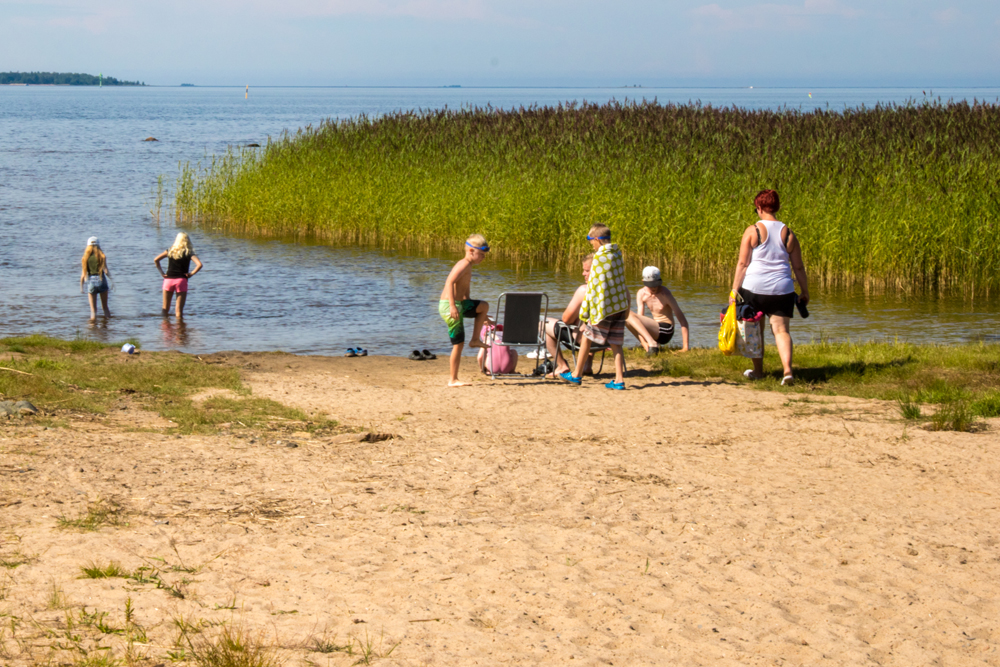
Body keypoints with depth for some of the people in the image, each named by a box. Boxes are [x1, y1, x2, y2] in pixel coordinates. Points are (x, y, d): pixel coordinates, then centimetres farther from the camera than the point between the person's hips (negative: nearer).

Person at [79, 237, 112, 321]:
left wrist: (81, 286, 6)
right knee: (105, 306, 17)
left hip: (91, 282, 1)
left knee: (93, 308, 7)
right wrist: (109, 275, 9)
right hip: (101, 279, -1)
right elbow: (106, 271, -11)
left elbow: (83, 274, -3)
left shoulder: (85, 257, -2)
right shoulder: (102, 256, -6)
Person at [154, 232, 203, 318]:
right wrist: (191, 273, -3)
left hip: (168, 280, 2)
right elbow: (199, 264, -14)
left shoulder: (170, 251, 8)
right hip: (181, 280, -2)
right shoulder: (189, 253, 0)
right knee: (179, 312, -1)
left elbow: (156, 260, 6)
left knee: (165, 309, 12)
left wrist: (161, 272, 6)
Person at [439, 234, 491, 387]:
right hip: (449, 306, -9)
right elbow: (450, 282, -28)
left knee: (484, 306, 19)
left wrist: (482, 316, 29)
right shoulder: (463, 264, -13)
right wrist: (453, 306, -34)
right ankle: (453, 380, 1)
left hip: (460, 304, 9)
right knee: (458, 343, -5)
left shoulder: (467, 266, 18)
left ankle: (475, 340, 15)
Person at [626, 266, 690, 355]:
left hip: (665, 331, -7)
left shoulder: (665, 294, -18)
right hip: (655, 330, 7)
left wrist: (685, 347, -22)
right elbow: (639, 321, -4)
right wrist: (644, 345, -17)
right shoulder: (641, 294, -1)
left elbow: (682, 320, -18)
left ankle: (652, 344, -33)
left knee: (628, 315, -21)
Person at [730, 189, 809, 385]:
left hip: (754, 287, -2)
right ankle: (787, 369, -20)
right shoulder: (788, 234, 5)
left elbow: (742, 264, -6)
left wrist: (734, 290, -3)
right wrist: (805, 291, 18)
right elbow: (798, 267, 9)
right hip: (782, 289, 2)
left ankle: (758, 371, 24)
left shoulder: (753, 231, -4)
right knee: (781, 329, 0)